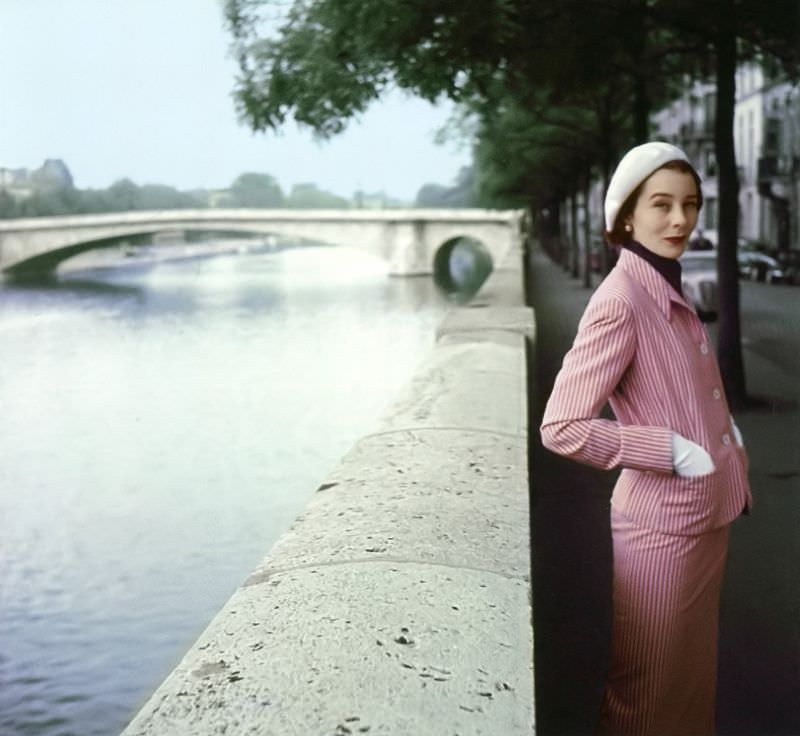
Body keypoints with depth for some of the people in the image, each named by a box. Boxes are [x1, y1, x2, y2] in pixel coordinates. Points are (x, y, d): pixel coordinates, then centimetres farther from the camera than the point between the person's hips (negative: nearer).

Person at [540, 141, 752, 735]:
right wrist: (674, 451, -23)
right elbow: (561, 427, -26)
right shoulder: (620, 302, -21)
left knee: (693, 671, 24)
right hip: (662, 524, -9)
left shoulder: (670, 289, 7)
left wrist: (725, 429, 4)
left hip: (706, 514, 9)